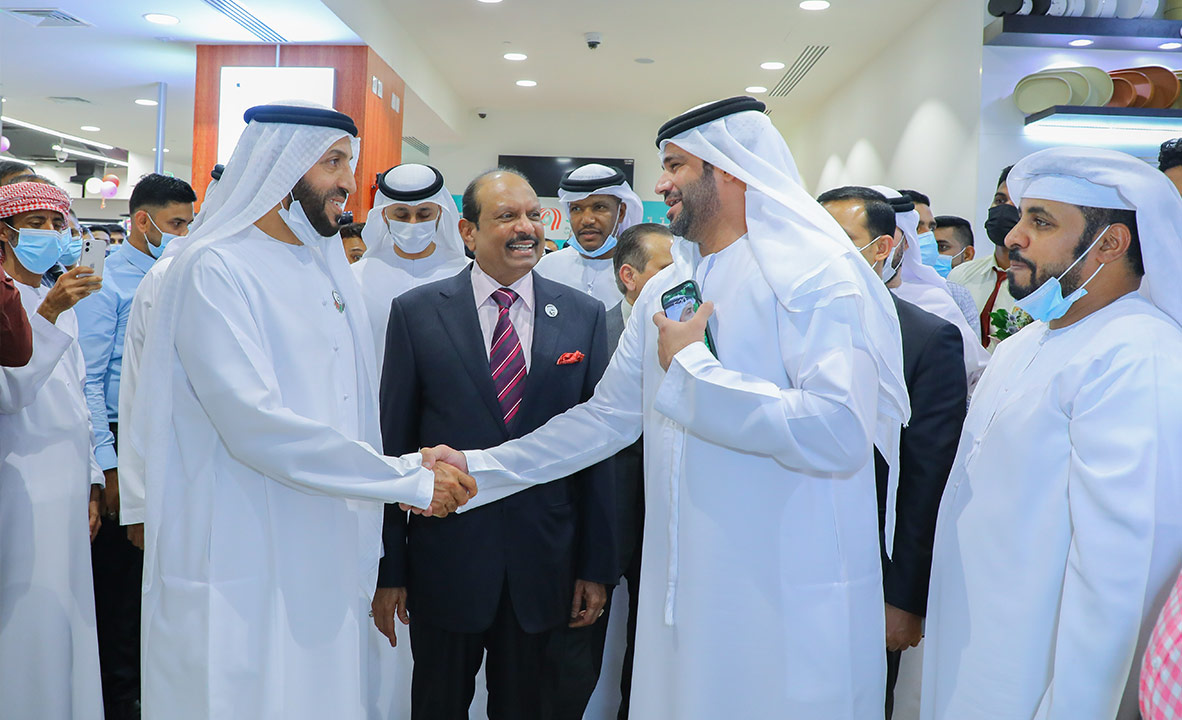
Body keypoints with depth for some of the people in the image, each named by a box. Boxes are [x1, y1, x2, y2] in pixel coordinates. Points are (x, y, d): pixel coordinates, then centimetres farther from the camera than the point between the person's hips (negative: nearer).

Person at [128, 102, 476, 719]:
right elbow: (255, 424, -23)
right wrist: (411, 483, -20)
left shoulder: (327, 272, 13)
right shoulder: (216, 269, -12)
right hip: (240, 570, -7)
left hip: (325, 566, 7)